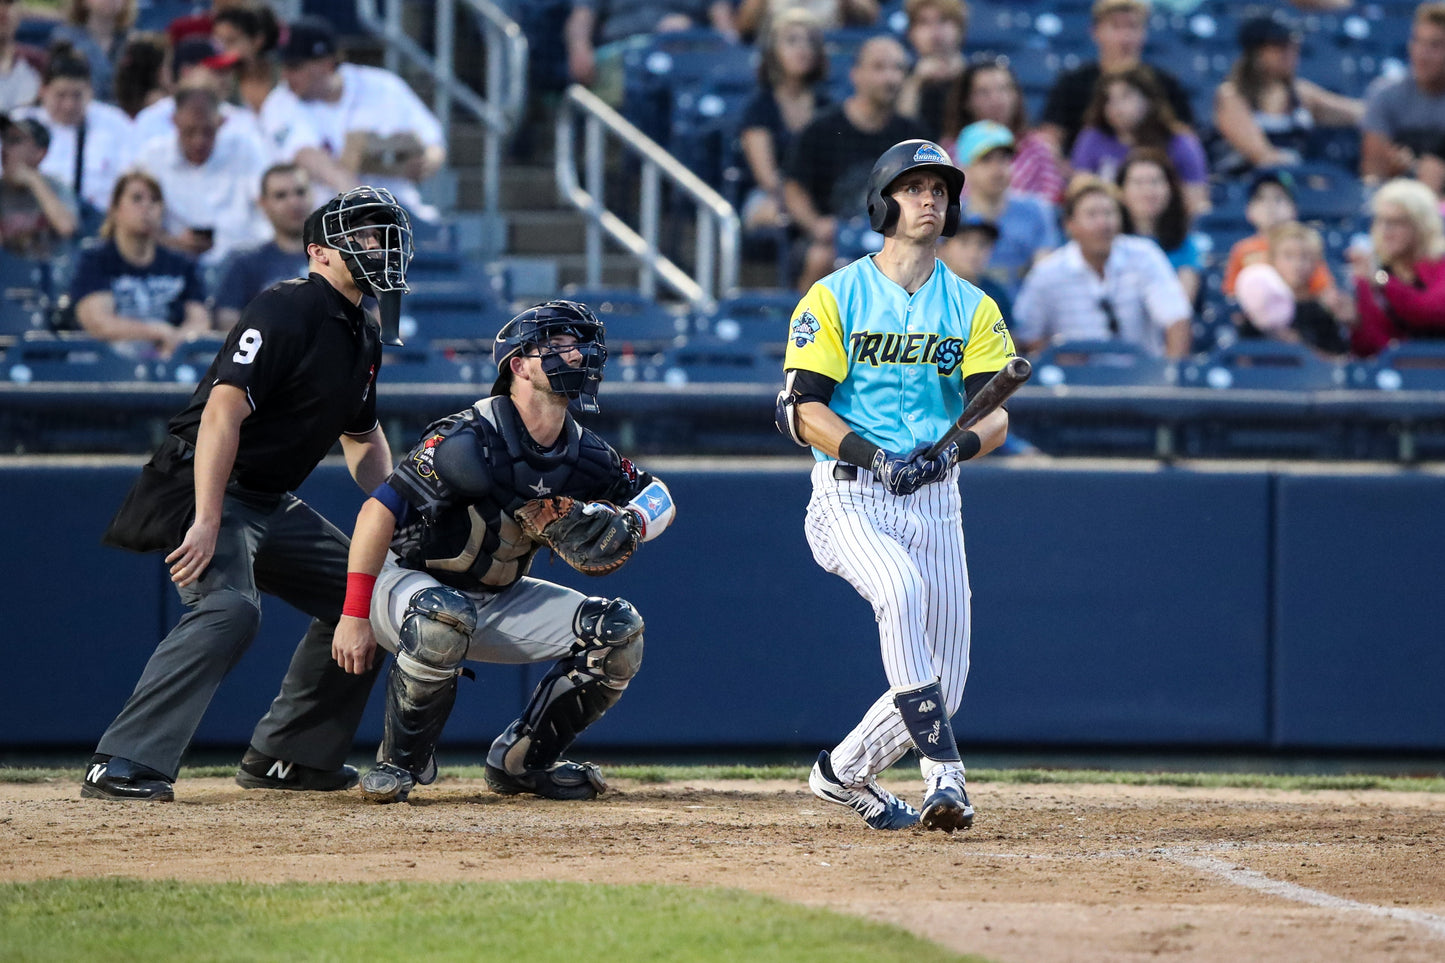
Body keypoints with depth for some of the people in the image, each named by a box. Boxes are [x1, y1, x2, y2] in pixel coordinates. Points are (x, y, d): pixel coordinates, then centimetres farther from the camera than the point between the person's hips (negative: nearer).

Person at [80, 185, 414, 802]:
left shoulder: (364, 339, 14)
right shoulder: (286, 312, -17)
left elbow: (362, 437, 28)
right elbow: (224, 410, -27)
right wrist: (206, 522, -34)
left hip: (271, 506, 10)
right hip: (209, 490, -10)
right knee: (229, 608, -31)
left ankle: (284, 756, 22)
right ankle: (122, 766, -35)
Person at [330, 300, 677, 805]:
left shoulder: (584, 455, -4)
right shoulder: (469, 441, -26)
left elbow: (657, 496, 10)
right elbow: (379, 510, -27)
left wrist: (628, 522, -17)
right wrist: (356, 615, -30)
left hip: (498, 601, 7)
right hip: (407, 581, -7)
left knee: (618, 630, -7)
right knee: (444, 617, -41)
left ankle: (522, 760, 5)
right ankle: (401, 762, -18)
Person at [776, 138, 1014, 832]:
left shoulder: (972, 308, 11)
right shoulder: (834, 298, 1)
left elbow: (995, 416, 0)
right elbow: (800, 410, -6)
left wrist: (955, 448, -23)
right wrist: (871, 455, -23)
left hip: (934, 501, 4)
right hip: (848, 496, -4)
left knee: (944, 685, 1)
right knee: (903, 588, -35)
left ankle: (843, 773, 26)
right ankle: (943, 773, -36)